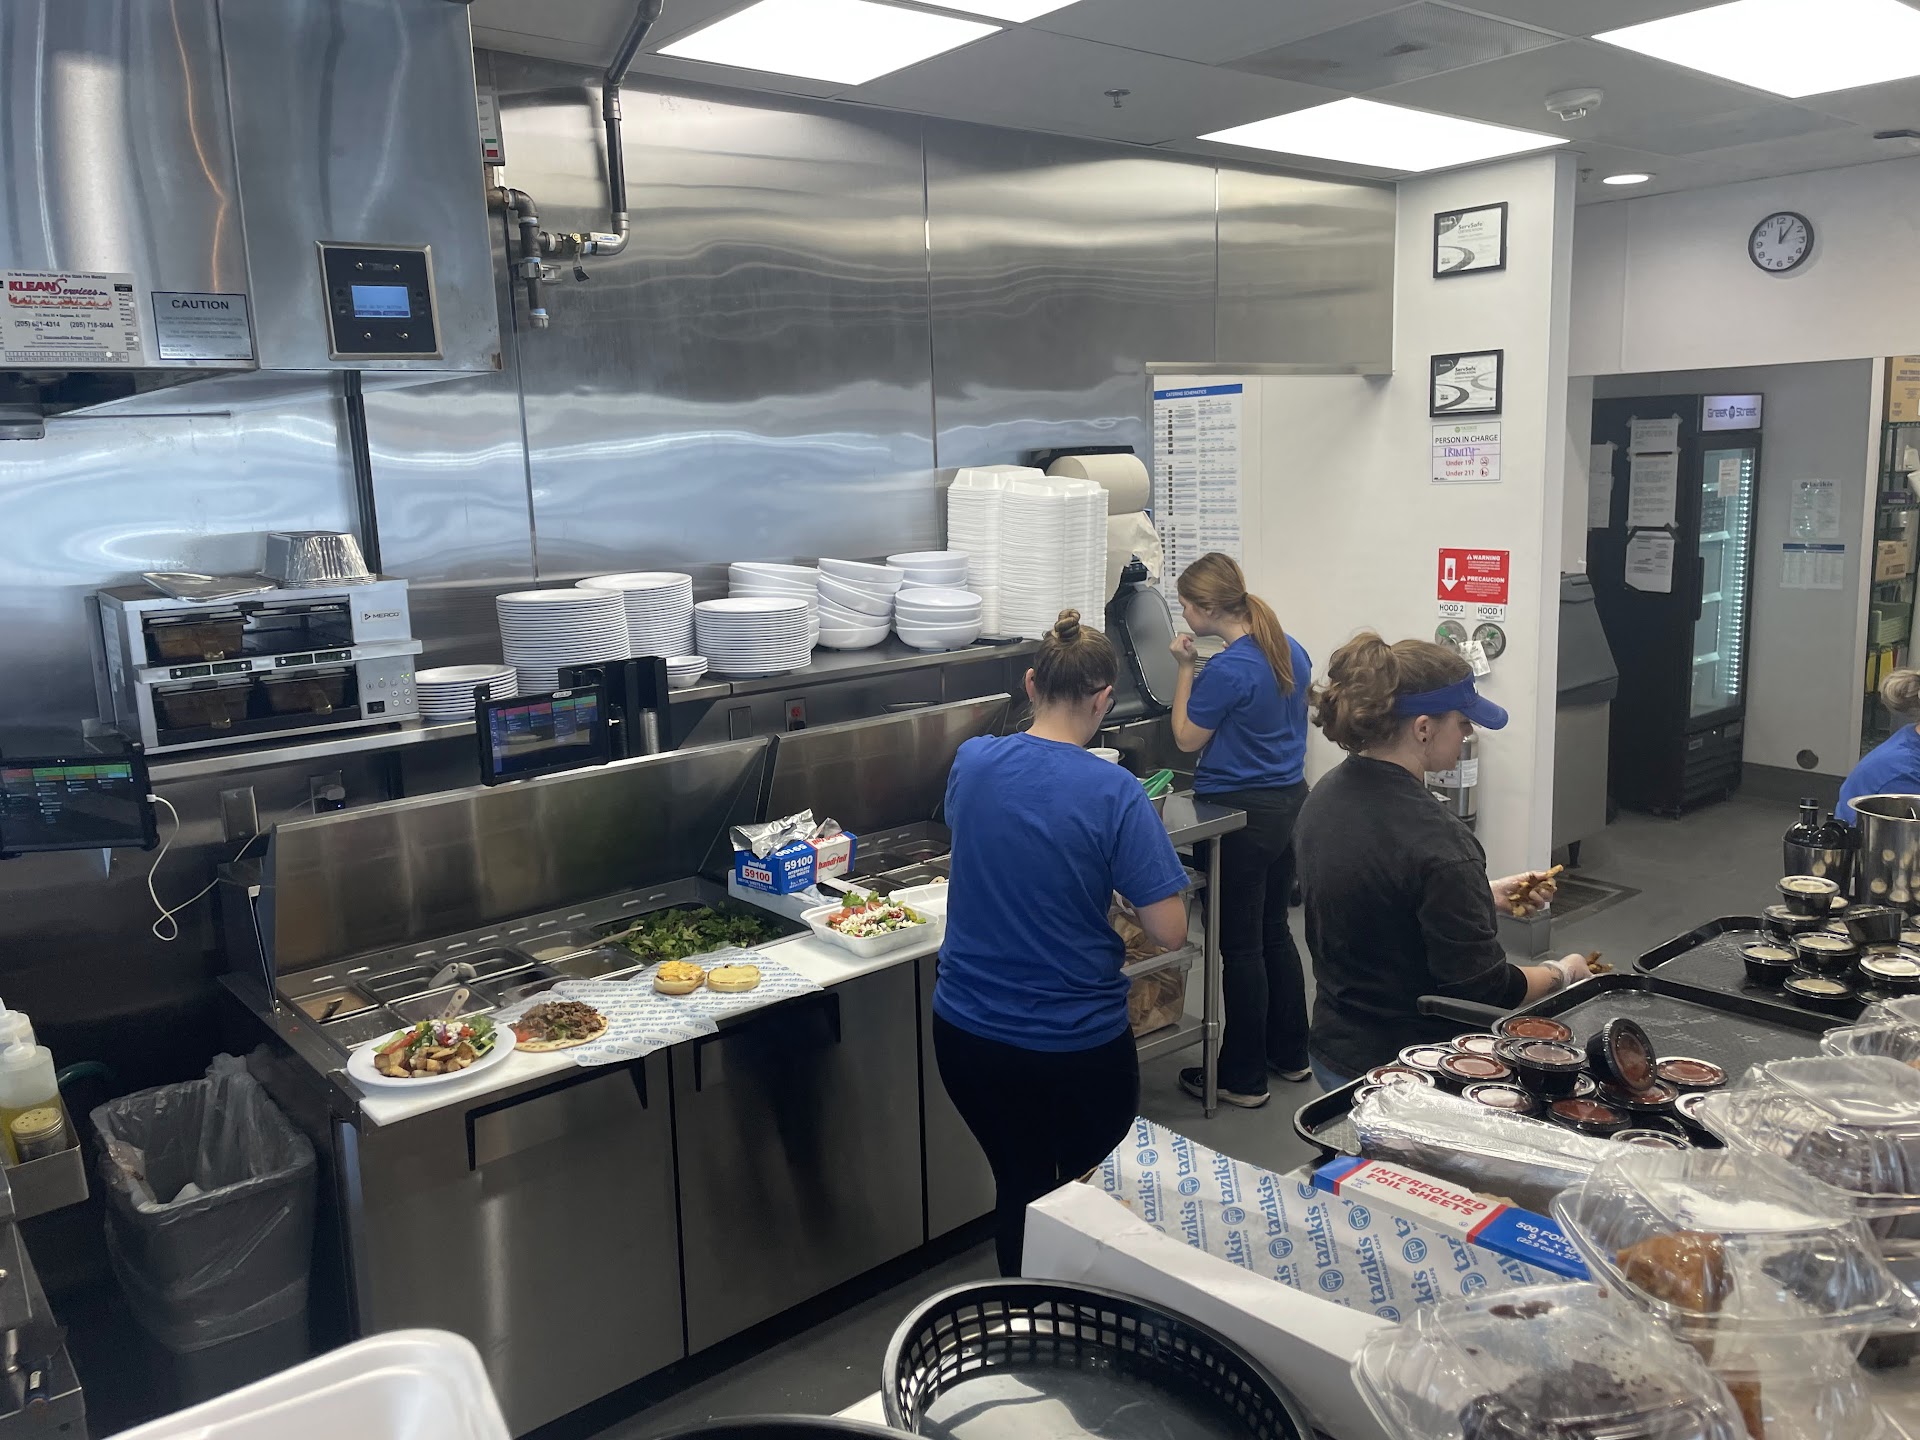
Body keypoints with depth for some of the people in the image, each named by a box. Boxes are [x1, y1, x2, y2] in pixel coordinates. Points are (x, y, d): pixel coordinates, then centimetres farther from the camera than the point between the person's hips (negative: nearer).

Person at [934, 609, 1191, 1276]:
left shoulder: (971, 763, -5)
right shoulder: (1114, 794, -18)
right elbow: (1170, 930, -17)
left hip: (968, 1031, 4)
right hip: (1079, 1045, -4)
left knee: (1019, 1184, 23)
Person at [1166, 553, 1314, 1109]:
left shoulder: (1227, 670, -22)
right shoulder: (1290, 650, 4)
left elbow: (1187, 738, -9)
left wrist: (1185, 669, -3)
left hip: (1241, 816, -9)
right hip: (1289, 802, 9)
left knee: (1240, 945, 3)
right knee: (1274, 929, 20)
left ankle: (1243, 1078, 14)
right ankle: (1290, 1054, 32)